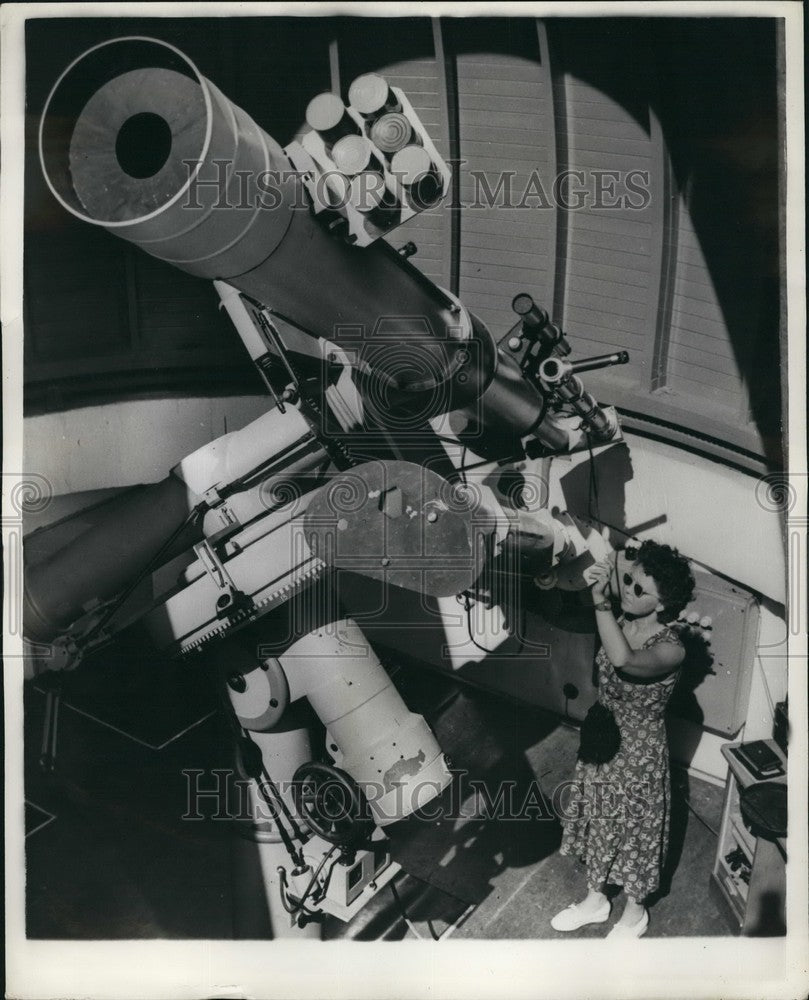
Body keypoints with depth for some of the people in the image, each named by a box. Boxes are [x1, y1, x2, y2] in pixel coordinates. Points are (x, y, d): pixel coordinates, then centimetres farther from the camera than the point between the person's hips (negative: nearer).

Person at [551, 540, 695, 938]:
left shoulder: (670, 649, -31)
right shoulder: (620, 622, -12)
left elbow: (624, 661, -48)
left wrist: (601, 601, -48)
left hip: (638, 755, -6)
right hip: (601, 742, 6)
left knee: (634, 831, 18)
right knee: (597, 821, 25)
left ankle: (635, 912, 46)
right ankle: (595, 899, 51)